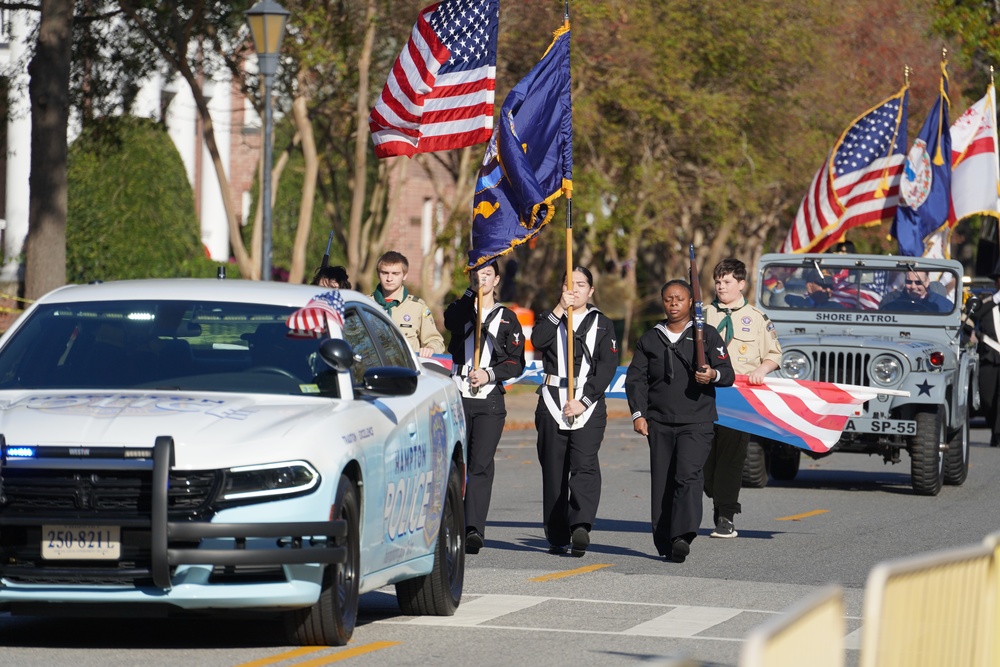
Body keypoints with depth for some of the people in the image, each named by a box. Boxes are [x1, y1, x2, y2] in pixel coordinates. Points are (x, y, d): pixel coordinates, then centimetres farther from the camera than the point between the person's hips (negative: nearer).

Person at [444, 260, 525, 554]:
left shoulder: (507, 318, 12)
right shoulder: (460, 309, 13)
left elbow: (516, 362, 7)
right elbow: (452, 323, -13)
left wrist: (489, 374, -9)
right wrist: (472, 292, -14)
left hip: (490, 400, -1)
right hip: (458, 396, 1)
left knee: (481, 464, -12)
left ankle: (474, 530, -20)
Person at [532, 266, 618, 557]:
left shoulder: (602, 324, 11)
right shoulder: (550, 318, 15)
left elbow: (608, 366, 0)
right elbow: (538, 341, -8)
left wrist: (584, 400, -10)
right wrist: (560, 309, -11)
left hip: (589, 404, -2)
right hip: (553, 402, 2)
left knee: (585, 465, -15)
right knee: (553, 469, -1)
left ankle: (581, 525, -25)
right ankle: (557, 536, -1)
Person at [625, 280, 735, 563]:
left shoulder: (707, 335, 8)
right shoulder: (649, 339, 15)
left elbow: (727, 373, 4)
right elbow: (636, 378, 12)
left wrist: (714, 375, -20)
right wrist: (638, 413, -1)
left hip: (697, 422, -3)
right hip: (660, 423, 3)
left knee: (688, 476, -20)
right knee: (662, 482, 1)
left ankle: (683, 536, -30)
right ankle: (665, 544, 8)